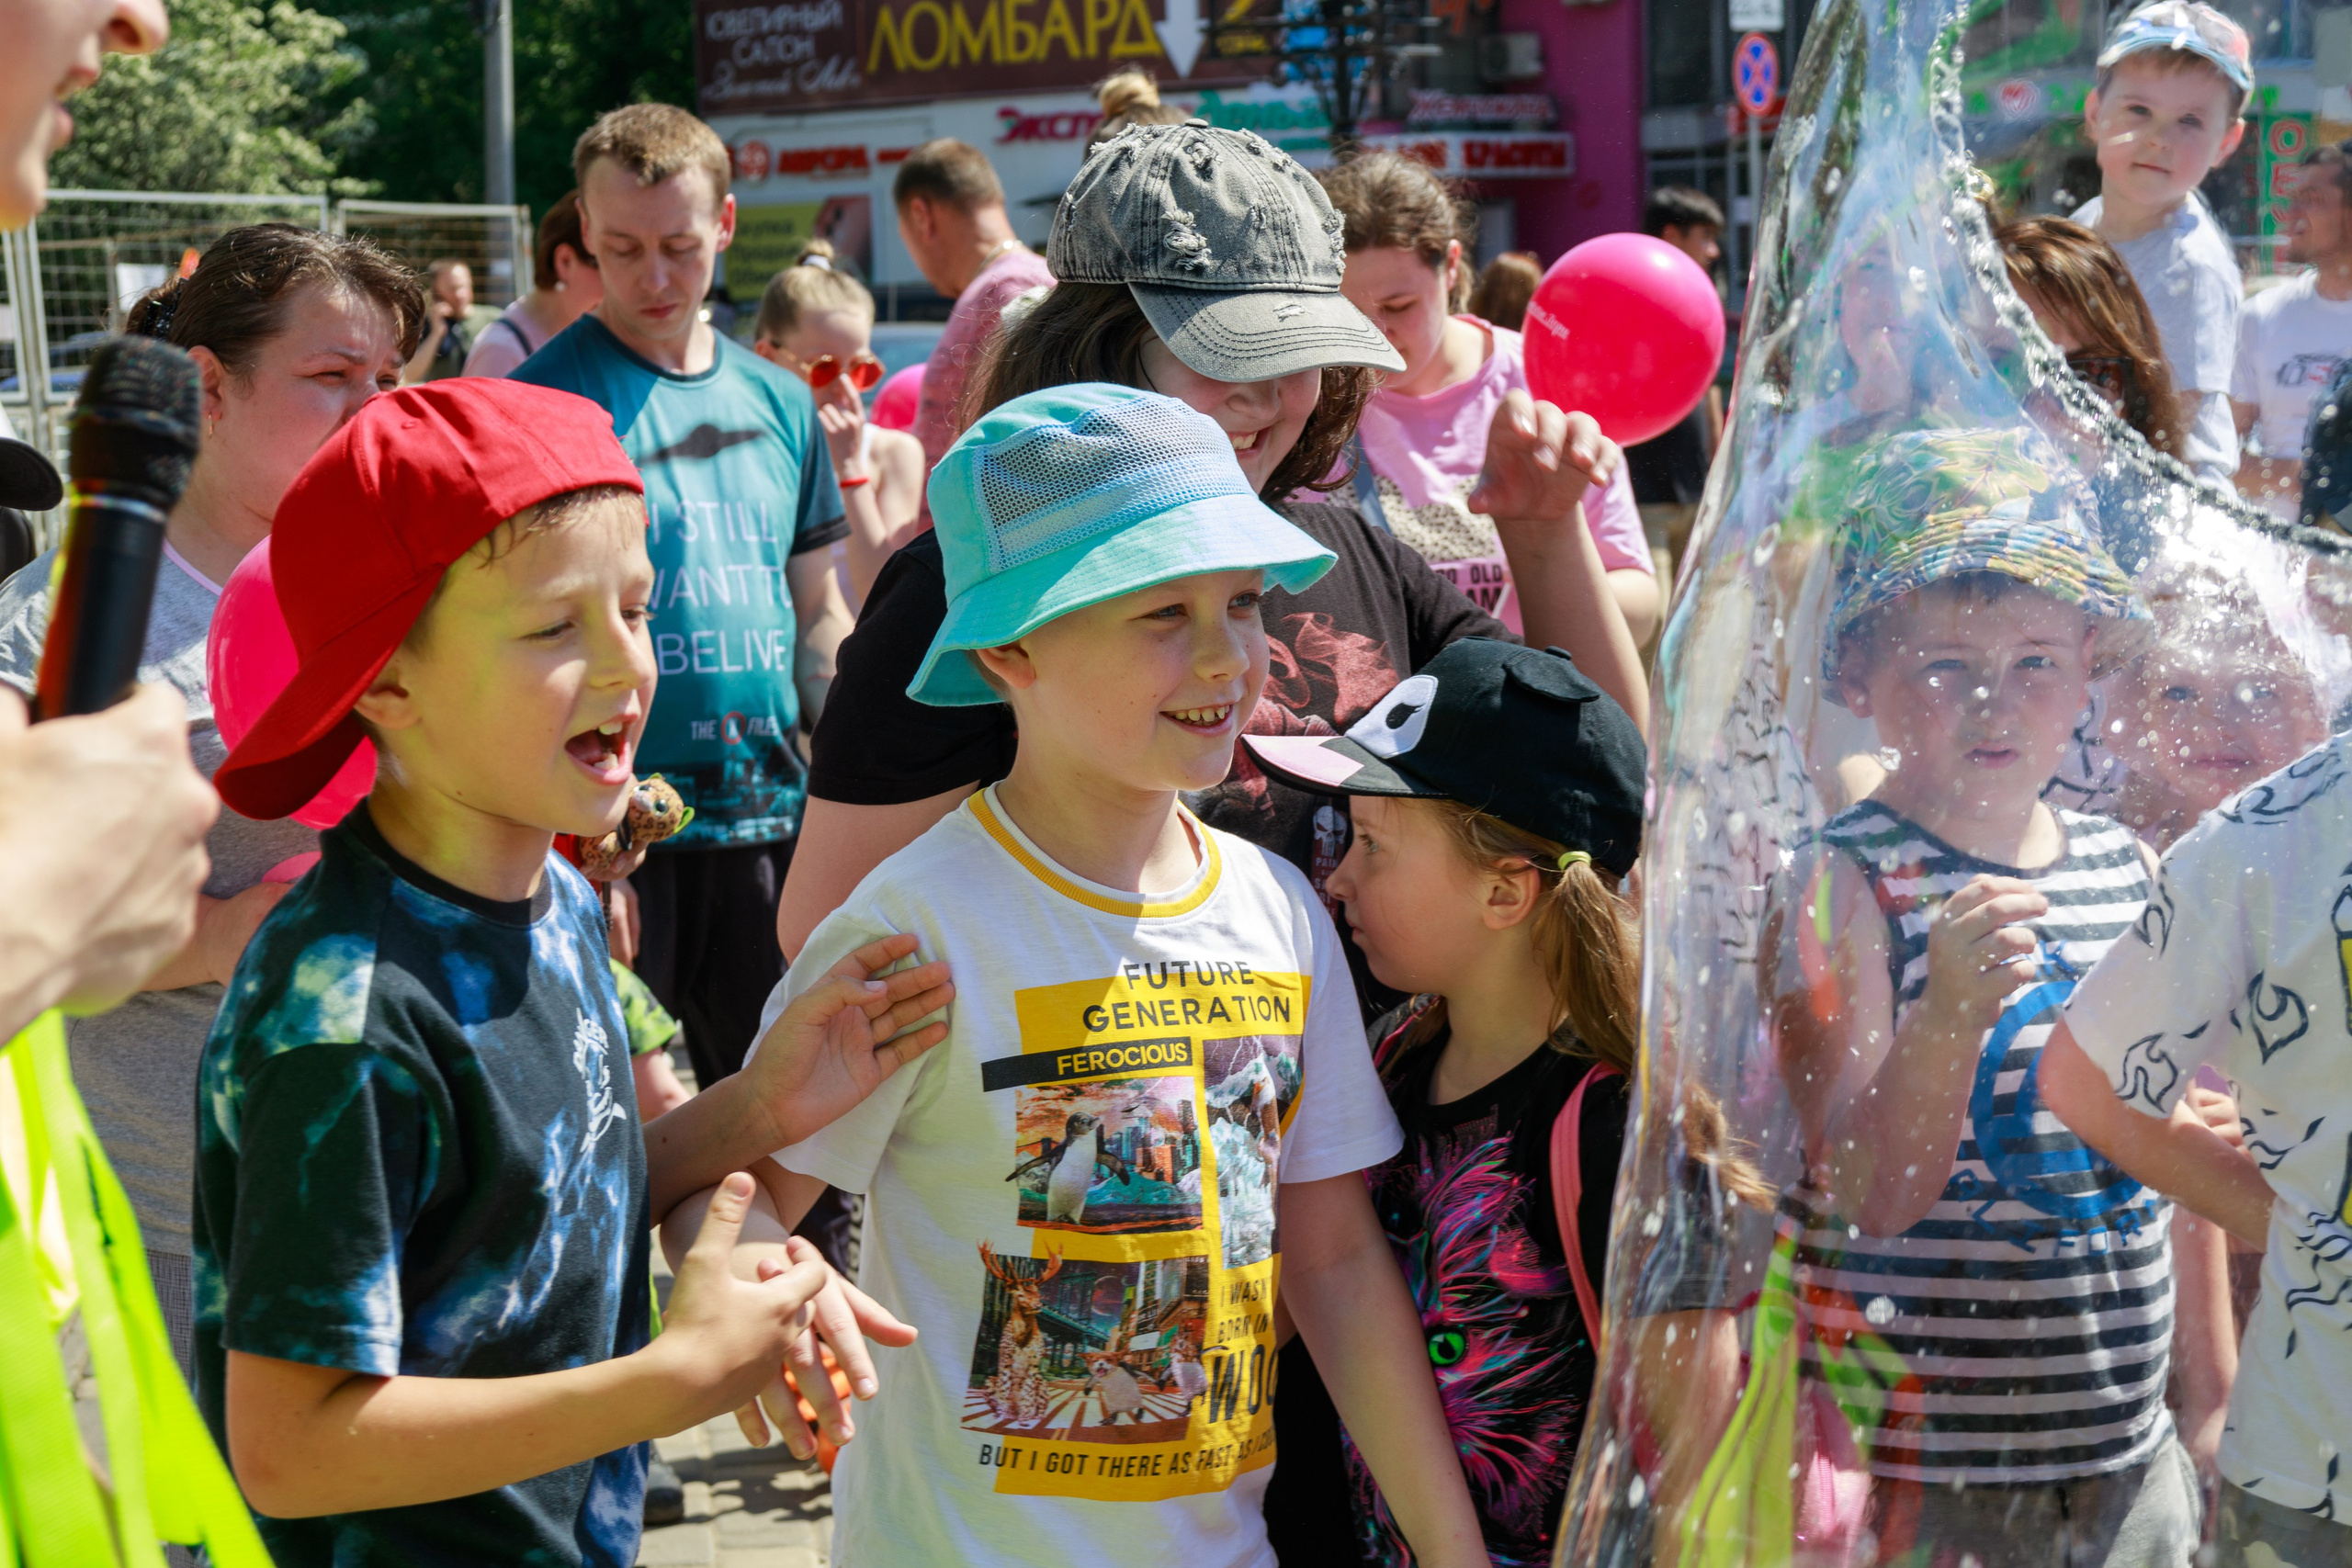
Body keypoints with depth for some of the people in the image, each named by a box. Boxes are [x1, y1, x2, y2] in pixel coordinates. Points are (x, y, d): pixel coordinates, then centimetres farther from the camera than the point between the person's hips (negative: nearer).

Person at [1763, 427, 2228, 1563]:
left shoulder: (2130, 872, 5)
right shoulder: (1839, 888, -12)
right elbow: (1867, 1195, -22)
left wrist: (2209, 1396, 18)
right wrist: (1950, 1014, -38)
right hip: (1916, 1469, -5)